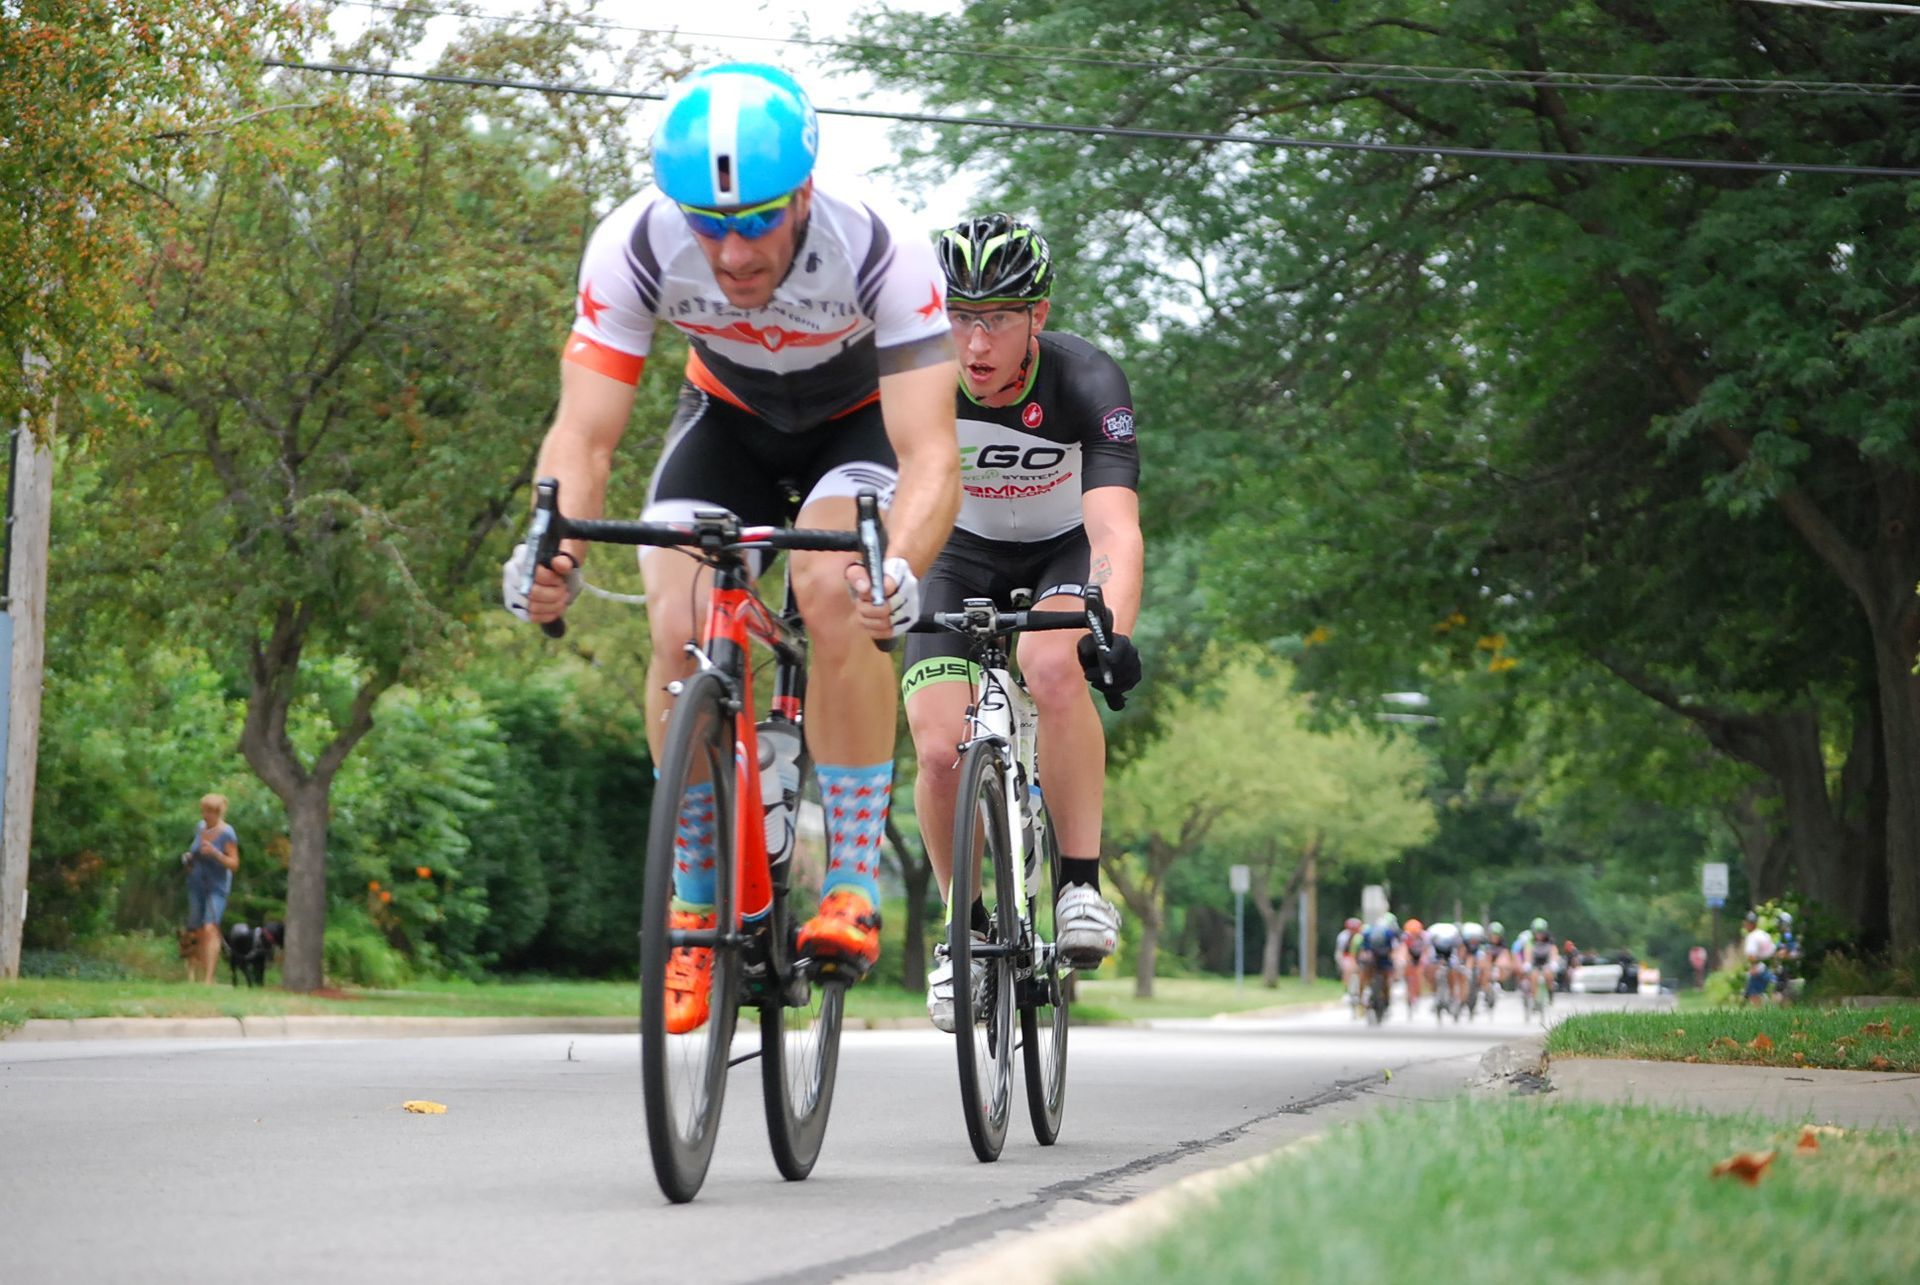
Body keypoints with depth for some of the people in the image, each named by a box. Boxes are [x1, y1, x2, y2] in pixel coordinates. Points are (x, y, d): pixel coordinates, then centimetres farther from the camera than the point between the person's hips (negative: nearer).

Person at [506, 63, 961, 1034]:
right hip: (729, 417, 2)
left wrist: (899, 570, -62)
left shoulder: (881, 249, -37)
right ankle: (694, 907, -2)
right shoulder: (633, 246, -31)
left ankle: (851, 887, -20)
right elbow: (584, 432, -30)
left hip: (861, 421, -2)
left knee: (834, 593, -31)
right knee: (679, 630, -20)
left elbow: (931, 453, -41)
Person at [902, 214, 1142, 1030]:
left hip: (1064, 556, -2)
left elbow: (1116, 528, -40)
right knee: (941, 751, -17)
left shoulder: (1087, 384, -30)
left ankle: (1081, 884, -22)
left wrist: (1115, 631, -57)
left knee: (1056, 669, -35)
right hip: (961, 561, 2)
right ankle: (968, 928, 7)